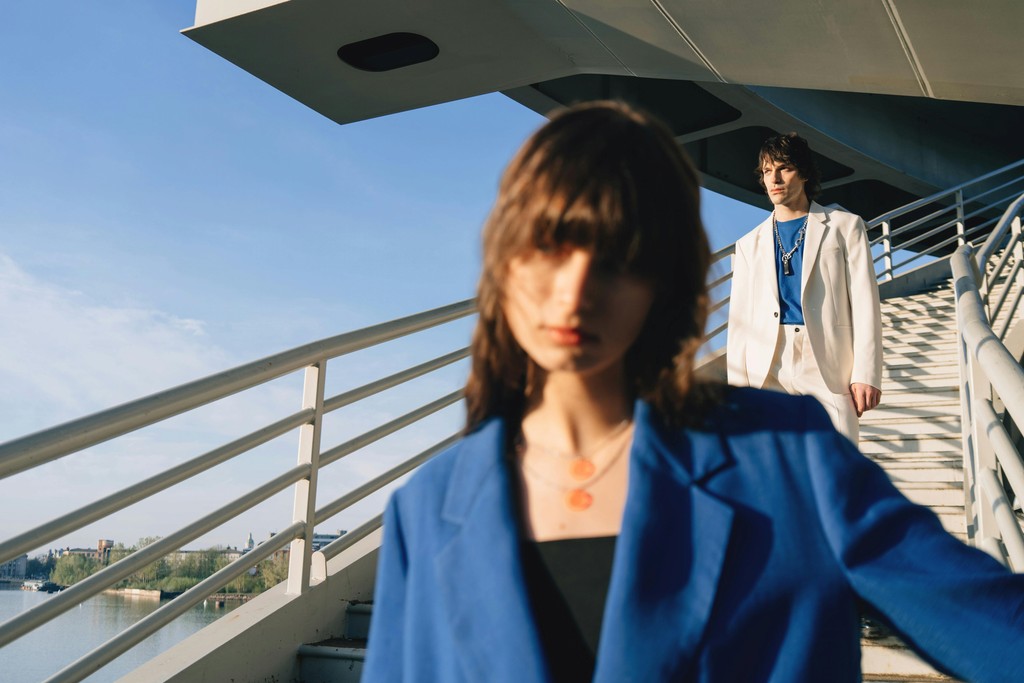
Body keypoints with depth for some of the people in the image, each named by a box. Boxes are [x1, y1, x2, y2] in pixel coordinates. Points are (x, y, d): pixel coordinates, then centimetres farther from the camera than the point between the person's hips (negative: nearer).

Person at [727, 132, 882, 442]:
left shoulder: (845, 227, 12)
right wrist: (737, 387, 5)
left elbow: (865, 305, 5)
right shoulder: (749, 244, 18)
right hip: (767, 373, 2)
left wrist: (866, 374, -5)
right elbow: (740, 322, 14)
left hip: (828, 371, -2)